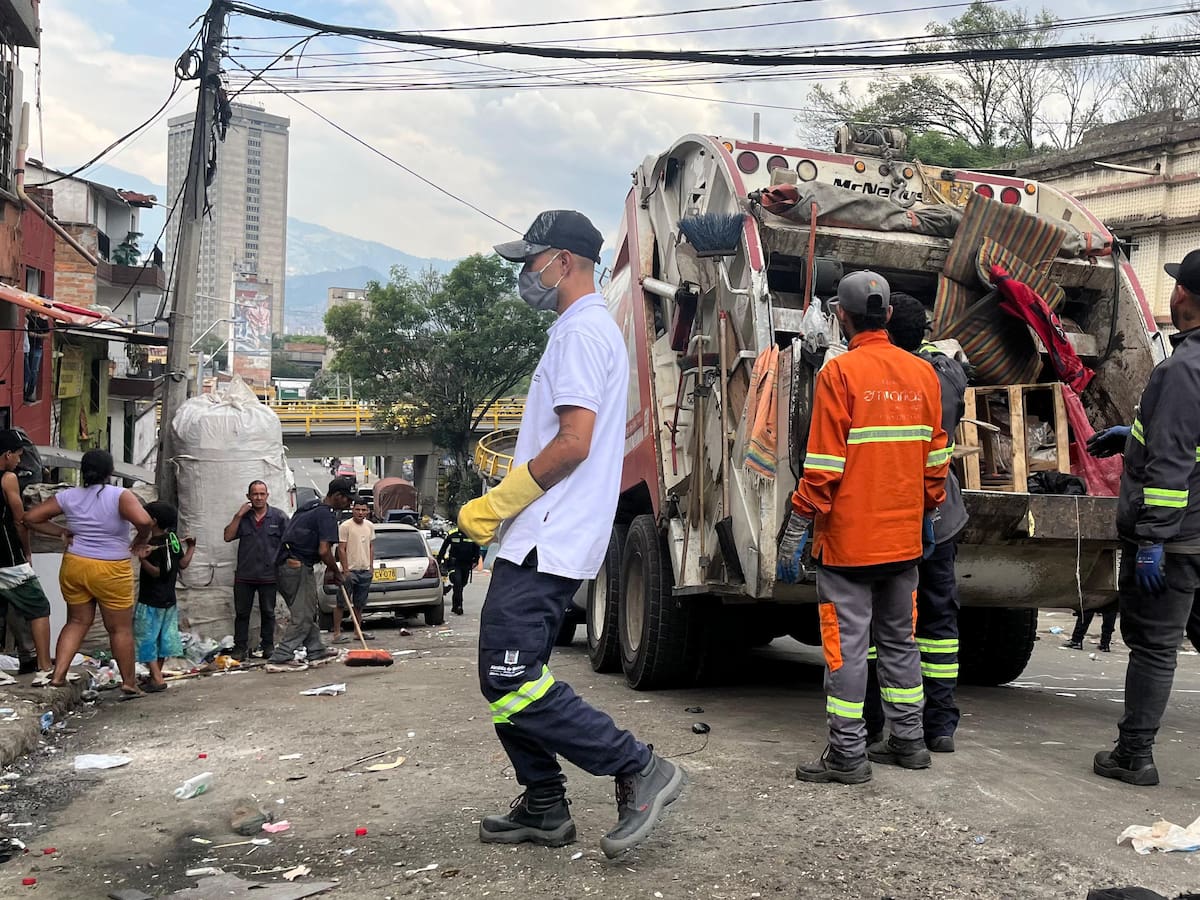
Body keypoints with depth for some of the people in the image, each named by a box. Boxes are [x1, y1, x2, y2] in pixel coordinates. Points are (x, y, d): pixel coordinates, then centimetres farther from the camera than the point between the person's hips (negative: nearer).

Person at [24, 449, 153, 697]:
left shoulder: (68, 496, 1)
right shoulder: (120, 495, -13)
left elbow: (31, 517, 5)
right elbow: (143, 521, -28)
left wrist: (60, 532, 11)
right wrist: (141, 540, -9)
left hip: (74, 566, 4)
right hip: (111, 572, -4)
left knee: (77, 622, 19)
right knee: (120, 628, 7)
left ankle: (57, 676, 10)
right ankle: (129, 684, 15)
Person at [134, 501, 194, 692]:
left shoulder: (154, 545, -19)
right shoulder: (173, 539, 3)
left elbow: (158, 572, -23)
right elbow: (183, 564, 6)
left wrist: (143, 560, -38)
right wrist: (191, 548, 19)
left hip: (150, 601, -8)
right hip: (169, 599, 9)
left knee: (145, 639, -3)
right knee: (164, 638, 14)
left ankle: (157, 679, -8)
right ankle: (156, 675, 24)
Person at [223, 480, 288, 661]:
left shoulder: (278, 516, 0)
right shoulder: (242, 517, 8)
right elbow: (228, 537, -1)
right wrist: (238, 515, -7)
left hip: (268, 575, -2)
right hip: (244, 575, 2)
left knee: (268, 612, 9)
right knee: (242, 613, 6)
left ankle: (267, 646, 19)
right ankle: (240, 647, 14)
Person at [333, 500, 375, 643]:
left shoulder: (370, 526, 10)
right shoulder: (345, 526, -10)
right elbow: (341, 549, -11)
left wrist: (371, 567, 10)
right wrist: (345, 570, -15)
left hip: (365, 571, 6)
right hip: (350, 570, -6)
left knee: (359, 604, 13)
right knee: (341, 603, -5)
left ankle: (358, 631, 20)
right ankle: (337, 633, -6)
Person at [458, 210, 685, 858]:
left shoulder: (581, 332, -12)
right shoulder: (592, 330, 21)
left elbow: (573, 443, -22)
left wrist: (496, 504, -12)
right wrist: (502, 506, 17)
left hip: (545, 545, -11)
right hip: (545, 542, 11)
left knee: (510, 682, -12)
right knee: (507, 678, 13)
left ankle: (639, 769, -6)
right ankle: (544, 809, 21)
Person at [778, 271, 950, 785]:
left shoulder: (839, 373, -12)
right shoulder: (923, 374, 6)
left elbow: (823, 465, -16)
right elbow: (935, 458, 10)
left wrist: (797, 531, -10)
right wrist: (927, 515, 21)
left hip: (848, 537, -6)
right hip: (903, 539, 6)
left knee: (846, 644, 0)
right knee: (899, 640, 17)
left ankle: (848, 753, 5)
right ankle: (908, 741, 25)